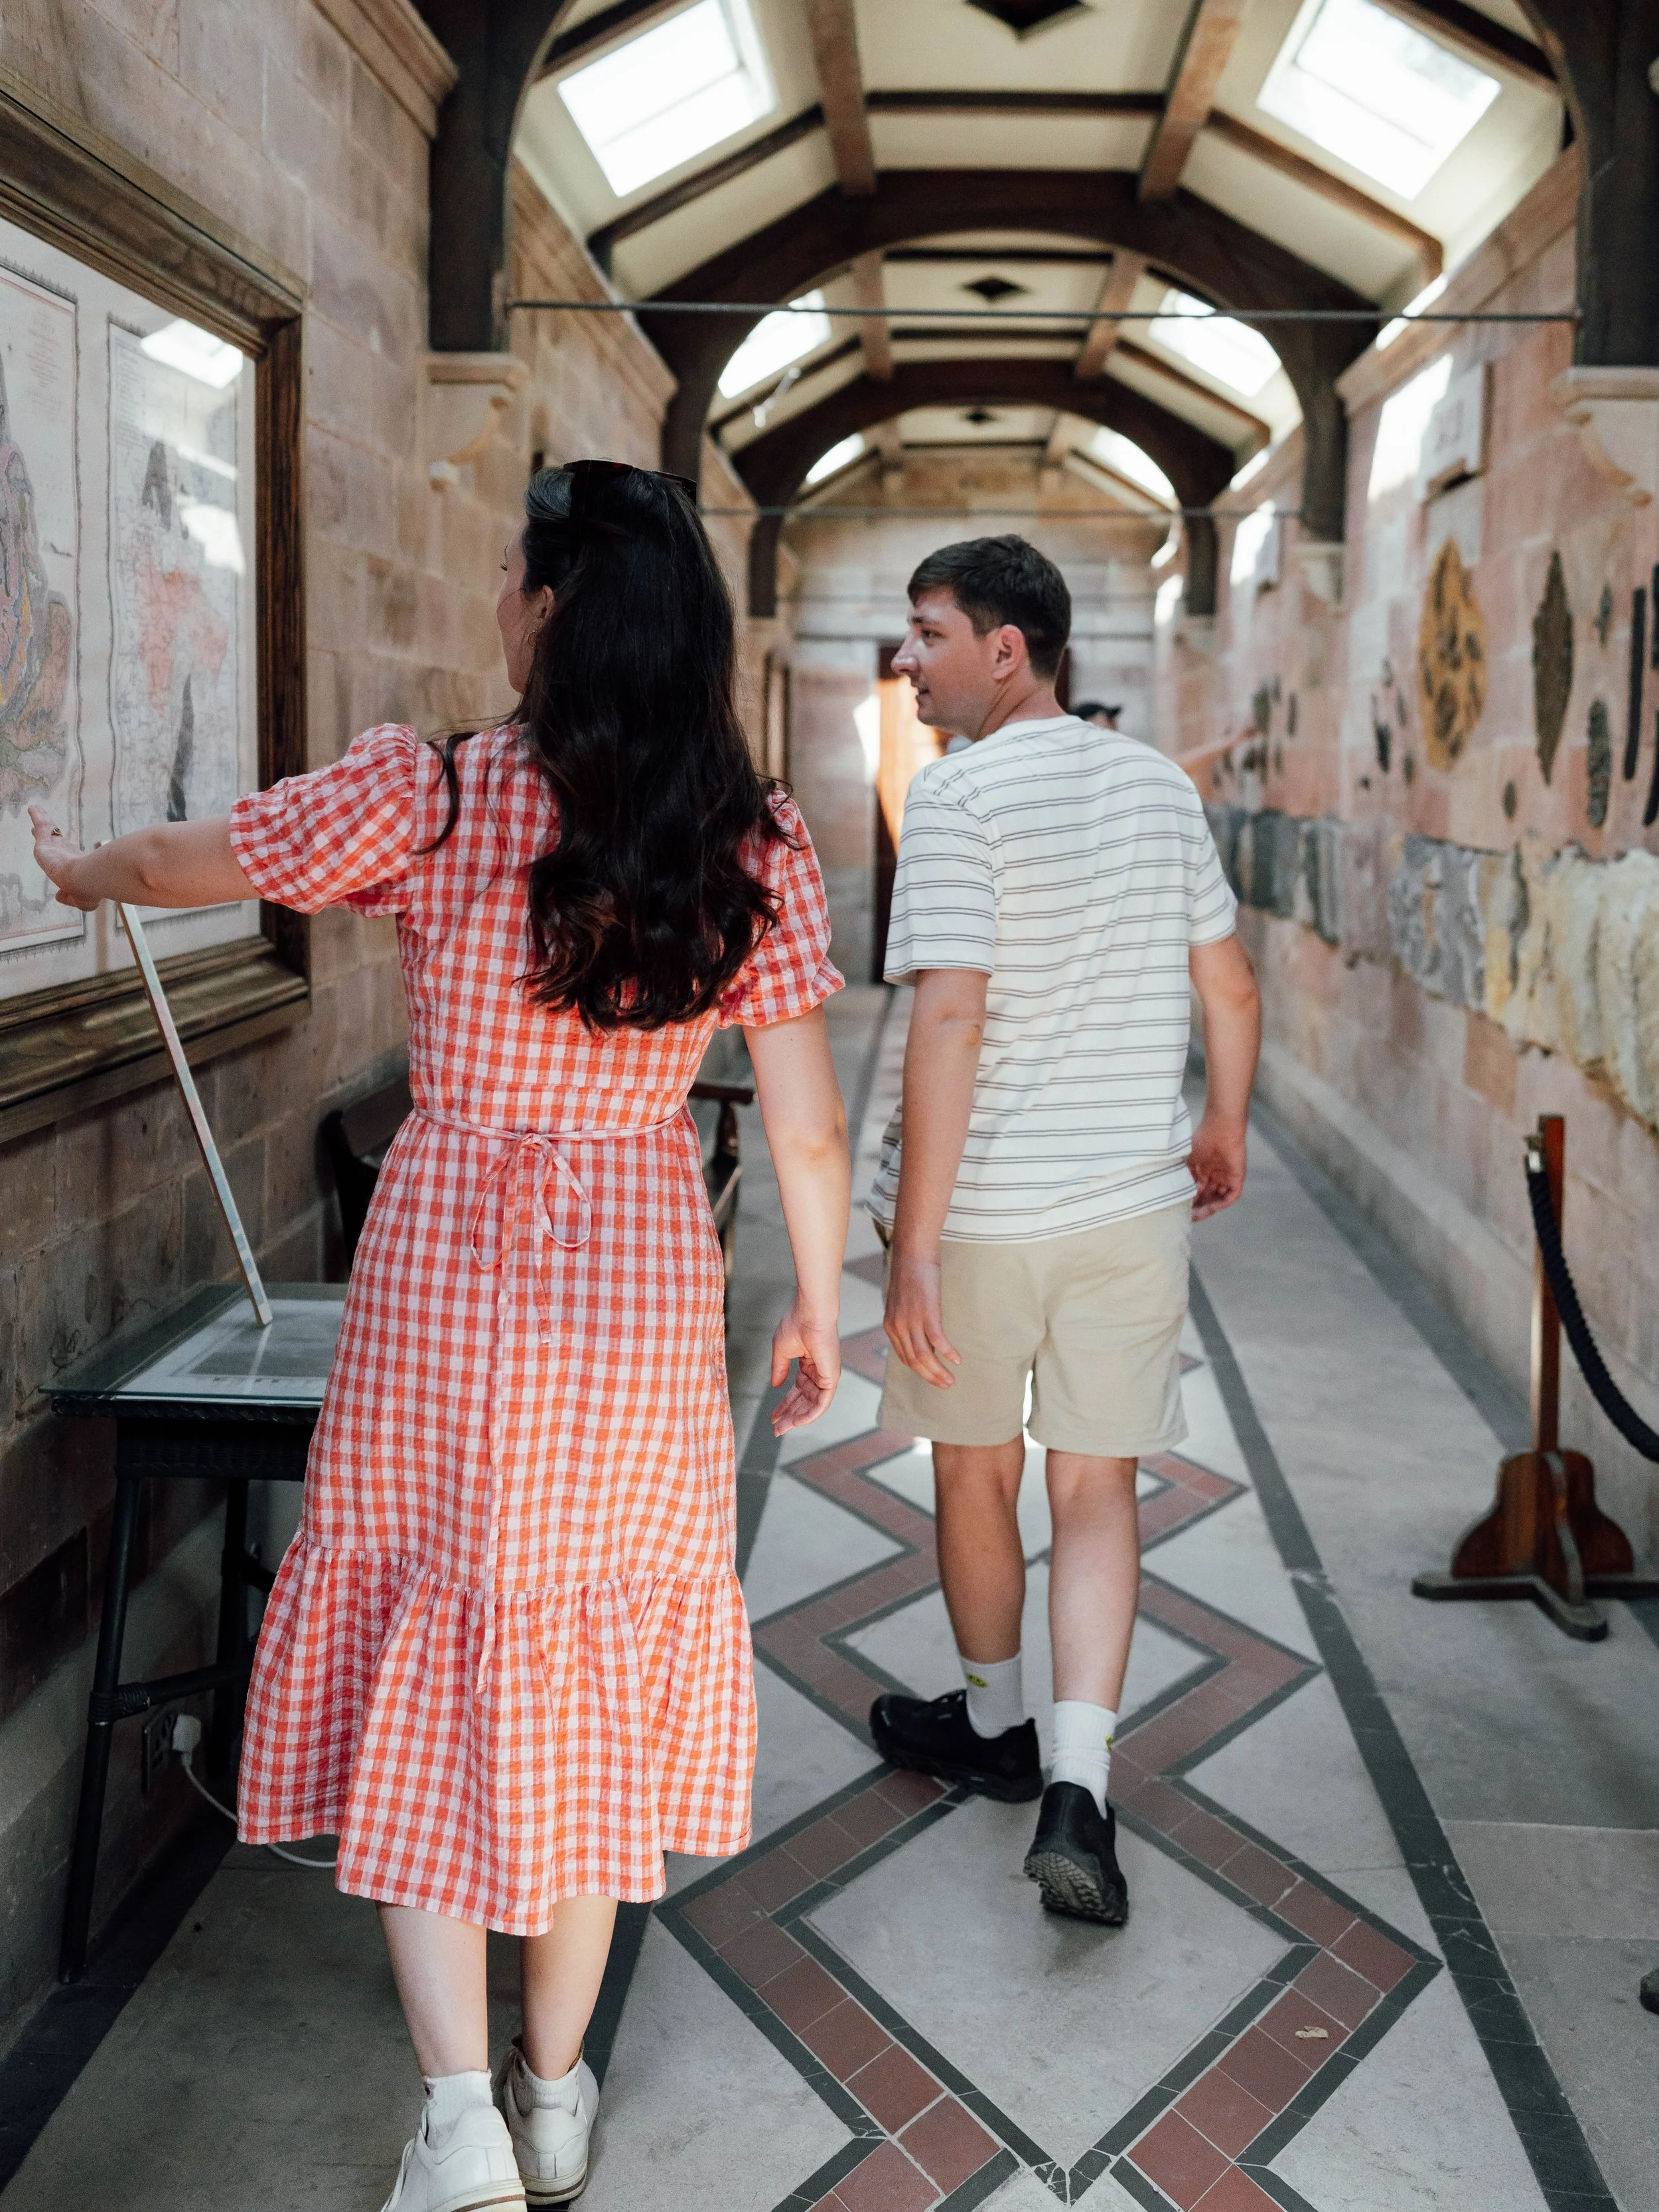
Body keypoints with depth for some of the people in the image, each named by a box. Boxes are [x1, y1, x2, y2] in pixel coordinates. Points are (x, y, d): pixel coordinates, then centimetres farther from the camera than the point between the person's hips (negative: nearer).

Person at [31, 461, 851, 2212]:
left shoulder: (429, 797, -9)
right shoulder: (753, 842, -4)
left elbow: (181, 866, 7)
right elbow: (807, 1130, -4)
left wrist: (80, 869, 29)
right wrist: (816, 1306, 11)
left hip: (446, 1264, -2)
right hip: (645, 1280, 3)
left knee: (419, 1664, 14)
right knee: (592, 1668, 16)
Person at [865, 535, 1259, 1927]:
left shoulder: (958, 798, -13)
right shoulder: (1159, 783, 5)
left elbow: (949, 1024, -21)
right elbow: (1229, 987, 9)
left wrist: (913, 1245, -20)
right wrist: (1225, 1128, 24)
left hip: (983, 1209, -4)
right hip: (1134, 1201, 4)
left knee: (975, 1474, 16)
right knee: (1097, 1488, 11)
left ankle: (995, 1727, 37)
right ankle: (1078, 1789, 2)